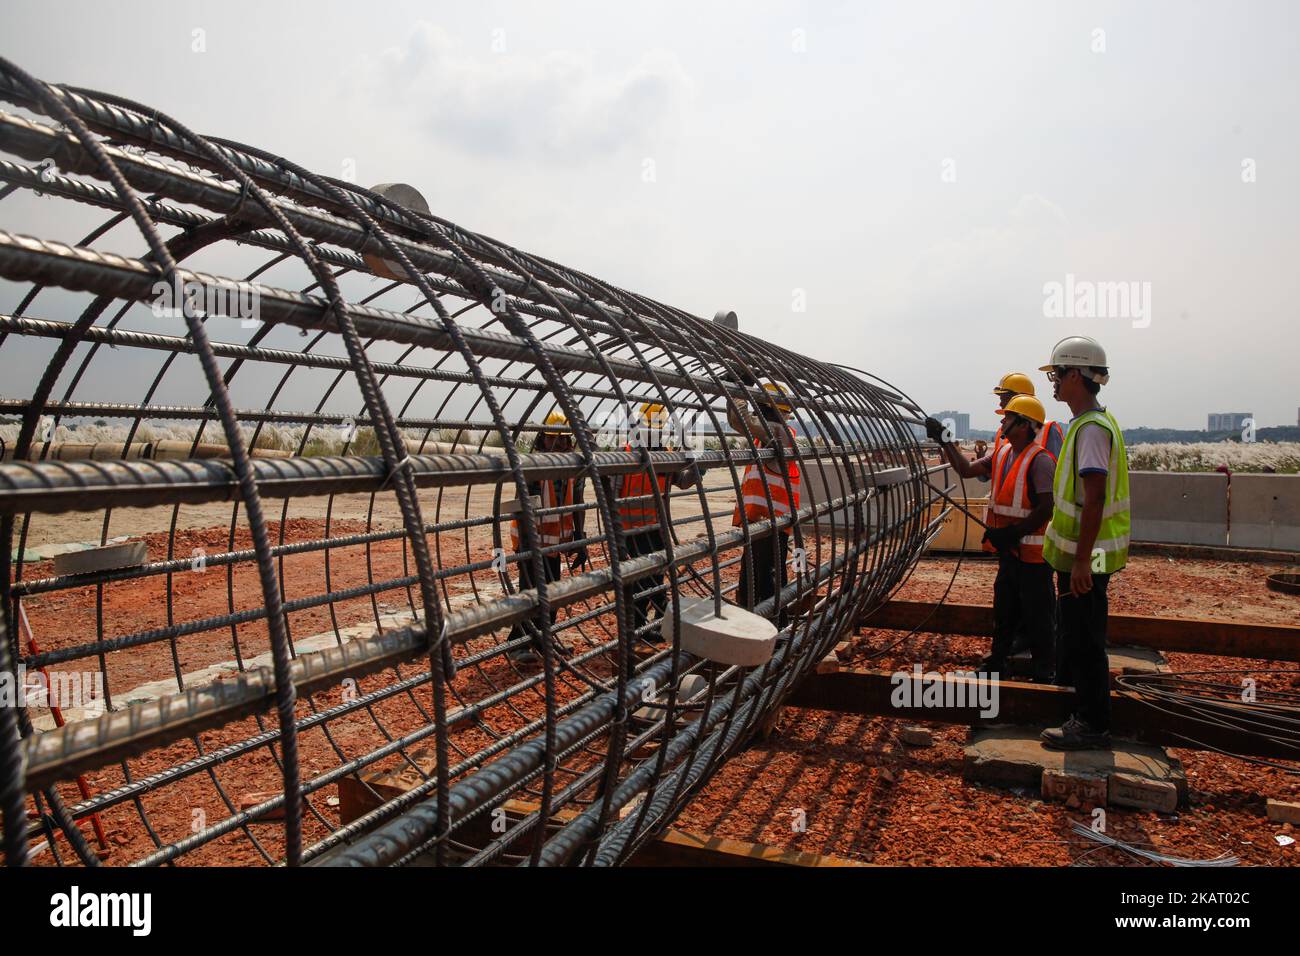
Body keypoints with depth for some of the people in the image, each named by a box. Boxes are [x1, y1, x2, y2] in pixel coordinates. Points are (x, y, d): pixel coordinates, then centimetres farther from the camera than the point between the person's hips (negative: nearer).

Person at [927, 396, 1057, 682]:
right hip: (1008, 548, 9)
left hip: (1032, 550, -9)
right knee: (1004, 607, 19)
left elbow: (1047, 508, -23)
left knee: (1038, 614, 3)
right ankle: (997, 660, 32)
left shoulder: (1040, 461, -18)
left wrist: (1012, 534, -23)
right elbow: (966, 470, 10)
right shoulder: (1001, 455, 8)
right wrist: (944, 442, 4)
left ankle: (1045, 670, 17)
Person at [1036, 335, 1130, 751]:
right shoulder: (1087, 423, 13)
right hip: (1080, 553, 10)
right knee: (1077, 634, 20)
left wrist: (1082, 560, -25)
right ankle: (1082, 712, 34)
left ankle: (1092, 725, 9)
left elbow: (1094, 498, -25)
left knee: (1084, 639, -2)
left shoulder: (1092, 428, -19)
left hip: (1086, 558, -10)